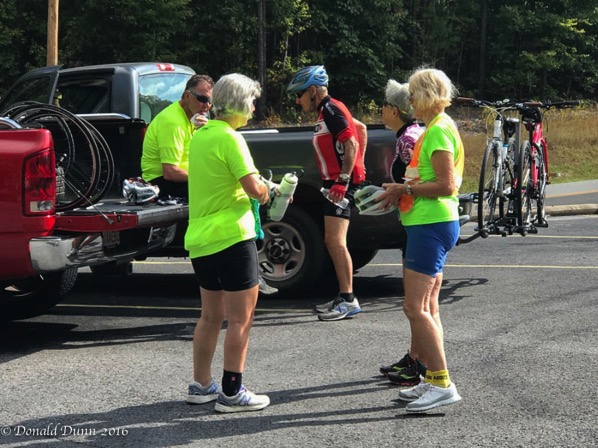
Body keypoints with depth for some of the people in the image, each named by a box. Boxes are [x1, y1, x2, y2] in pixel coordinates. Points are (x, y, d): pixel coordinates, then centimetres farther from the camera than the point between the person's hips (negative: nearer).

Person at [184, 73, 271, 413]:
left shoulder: (200, 135, 11)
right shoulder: (230, 139, -15)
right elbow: (254, 187, -20)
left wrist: (258, 188, 12)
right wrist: (265, 192, 2)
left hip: (200, 238, 9)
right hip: (232, 236, -9)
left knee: (211, 316, 18)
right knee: (241, 319, -1)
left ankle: (201, 385, 24)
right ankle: (232, 392, 1)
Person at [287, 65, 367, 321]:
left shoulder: (331, 109, -12)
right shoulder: (327, 111, 18)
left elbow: (351, 143, -20)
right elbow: (360, 127, 27)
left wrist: (343, 180, -24)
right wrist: (357, 167, 23)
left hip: (342, 182, -11)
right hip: (335, 182, 11)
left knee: (335, 241, -14)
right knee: (333, 241, 13)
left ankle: (348, 300, -14)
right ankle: (344, 297, 18)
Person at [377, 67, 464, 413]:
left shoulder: (438, 131, -15)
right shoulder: (437, 128, 17)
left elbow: (447, 185, -22)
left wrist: (405, 189, -13)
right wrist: (403, 190, 9)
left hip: (432, 225, -11)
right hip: (430, 224, 11)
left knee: (416, 308, -12)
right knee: (428, 308, 13)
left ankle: (442, 384, -11)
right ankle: (432, 379, 19)